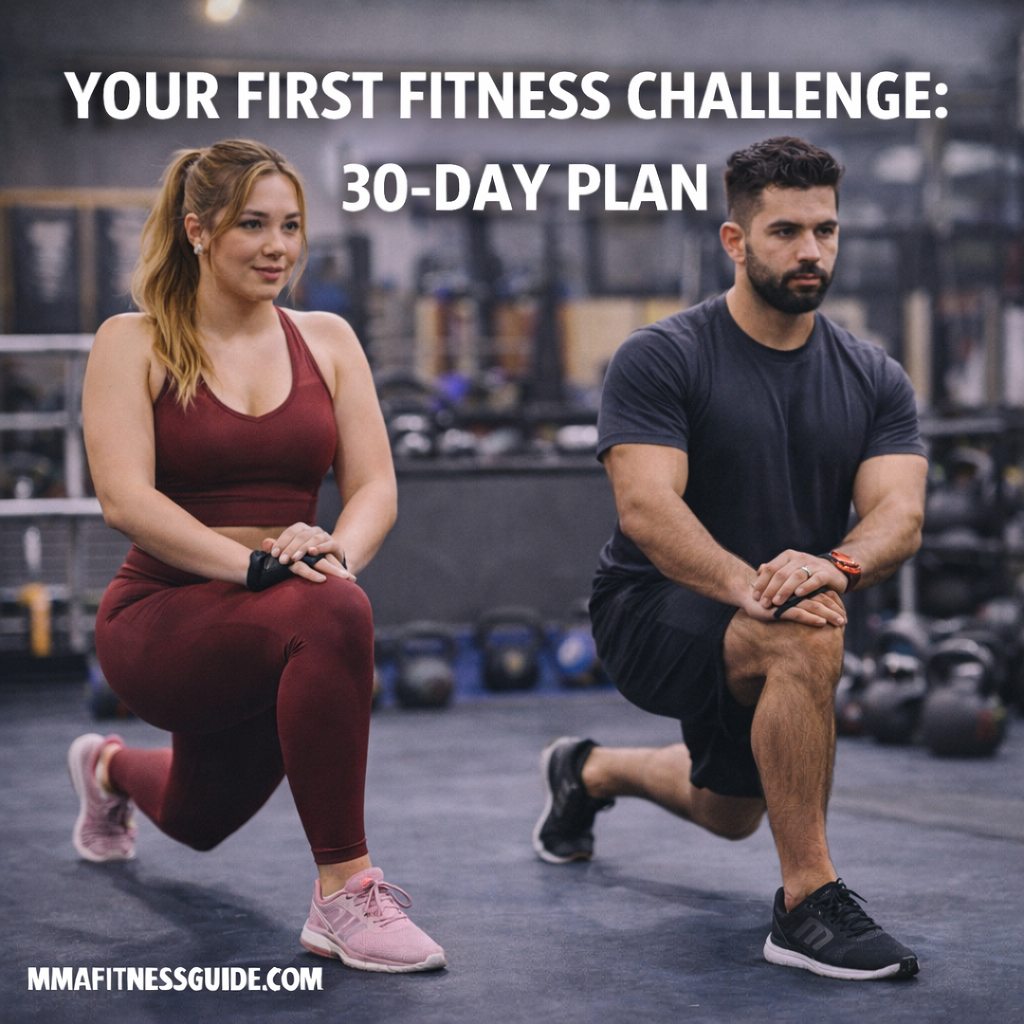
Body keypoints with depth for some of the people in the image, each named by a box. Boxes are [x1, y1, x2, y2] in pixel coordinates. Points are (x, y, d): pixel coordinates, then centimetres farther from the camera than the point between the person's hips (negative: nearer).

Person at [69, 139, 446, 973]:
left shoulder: (326, 340, 5)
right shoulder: (133, 343, -6)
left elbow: (375, 485, -2)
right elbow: (124, 499, -18)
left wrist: (338, 551, -25)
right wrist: (254, 563, -32)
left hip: (277, 638, 5)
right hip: (162, 616, -5)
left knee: (198, 821, 25)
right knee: (330, 616, -36)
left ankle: (113, 770, 61)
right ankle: (344, 892, -27)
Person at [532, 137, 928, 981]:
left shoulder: (875, 379, -4)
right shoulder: (662, 359, -17)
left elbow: (900, 516, -17)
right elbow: (646, 507, -28)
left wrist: (835, 563, -41)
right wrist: (745, 585, -45)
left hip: (763, 622, 6)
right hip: (651, 614, -6)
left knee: (730, 811, 26)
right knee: (805, 637, -37)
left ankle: (590, 773, 58)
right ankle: (809, 904, -28)